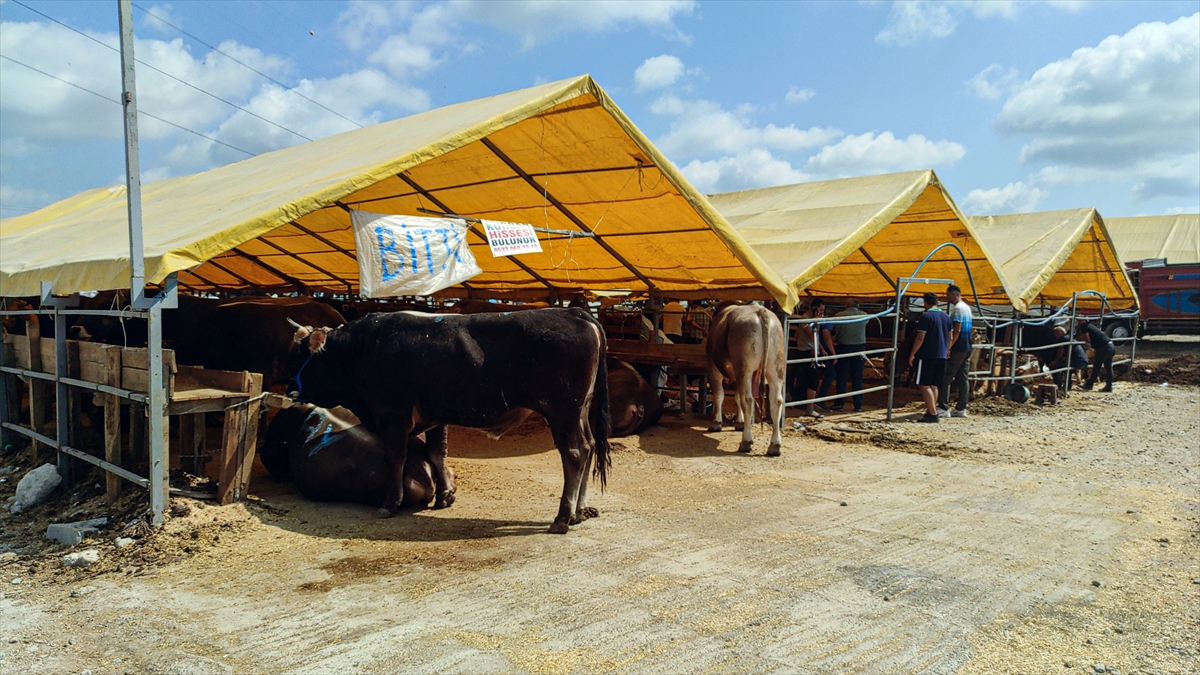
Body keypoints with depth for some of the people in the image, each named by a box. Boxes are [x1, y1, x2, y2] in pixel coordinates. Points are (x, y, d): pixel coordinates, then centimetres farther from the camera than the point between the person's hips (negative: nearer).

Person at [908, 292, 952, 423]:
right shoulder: (946, 317, 11)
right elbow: (949, 338, 17)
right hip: (941, 356, 8)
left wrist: (912, 354, -8)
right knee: (934, 385, 14)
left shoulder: (926, 316, -11)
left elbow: (920, 338, -15)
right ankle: (931, 411, 17)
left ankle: (932, 414, -10)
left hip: (927, 355, -8)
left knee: (924, 385, -5)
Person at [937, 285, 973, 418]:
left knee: (945, 378, -6)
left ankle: (943, 408, -7)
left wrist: (948, 347, -21)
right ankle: (961, 409, 11)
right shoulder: (967, 307, 16)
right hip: (967, 348, 9)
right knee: (963, 379, 9)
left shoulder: (957, 308, -13)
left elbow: (957, 330, -20)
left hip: (957, 349, -9)